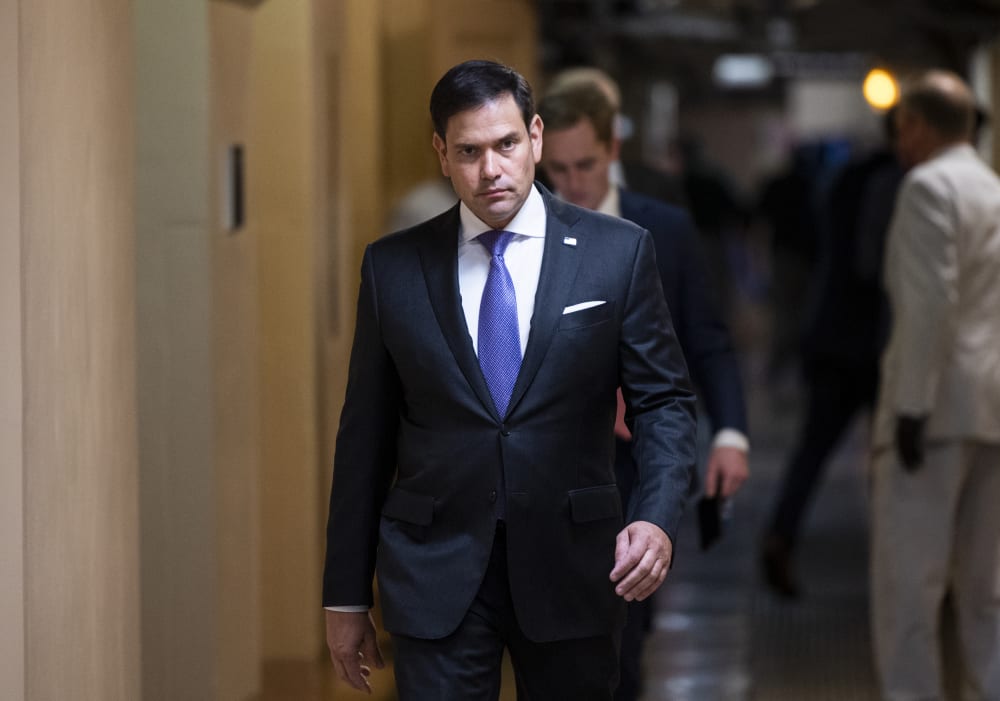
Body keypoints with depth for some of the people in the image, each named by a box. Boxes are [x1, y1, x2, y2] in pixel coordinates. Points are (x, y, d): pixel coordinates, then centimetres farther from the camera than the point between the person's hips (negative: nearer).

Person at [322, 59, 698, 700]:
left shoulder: (619, 252, 1)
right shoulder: (393, 267, 4)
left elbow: (664, 400, 3)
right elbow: (365, 435, 6)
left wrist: (658, 518, -15)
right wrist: (347, 597, 6)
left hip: (572, 572, 0)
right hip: (436, 572, 0)